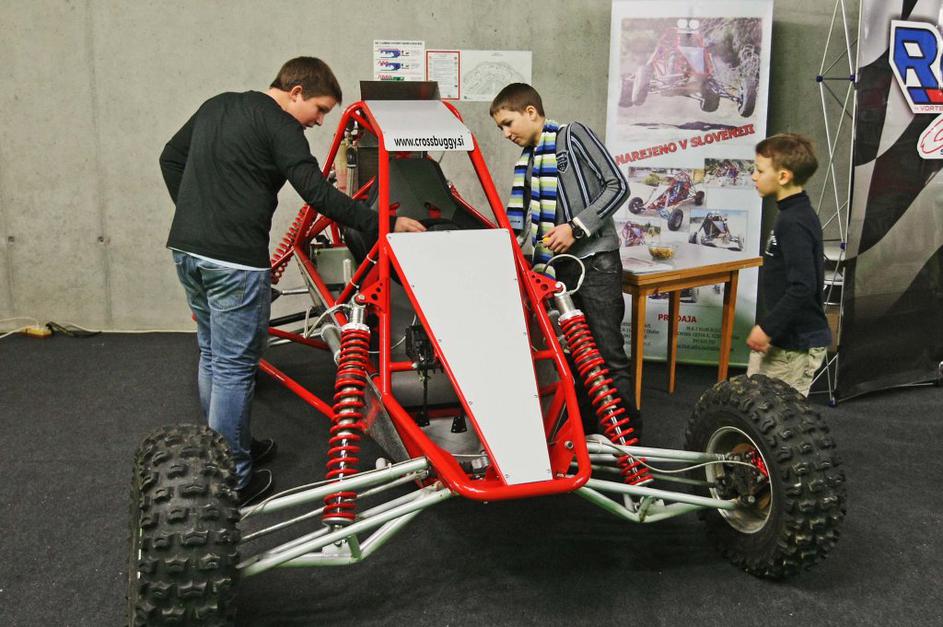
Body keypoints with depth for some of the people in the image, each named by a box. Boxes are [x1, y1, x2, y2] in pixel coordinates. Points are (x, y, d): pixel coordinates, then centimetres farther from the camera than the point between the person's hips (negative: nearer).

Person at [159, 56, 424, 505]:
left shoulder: (216, 106, 18)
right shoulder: (279, 125, -8)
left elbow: (171, 158, 23)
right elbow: (319, 193, -16)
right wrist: (383, 224, -12)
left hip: (185, 248, 9)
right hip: (235, 259, -9)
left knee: (212, 355, 20)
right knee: (234, 367, -1)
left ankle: (226, 449, 34)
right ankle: (231, 481, 6)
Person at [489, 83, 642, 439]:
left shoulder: (573, 136, -2)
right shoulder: (526, 162, 16)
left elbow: (618, 186, -9)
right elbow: (517, 224, 18)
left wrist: (576, 227, -15)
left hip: (595, 261, -7)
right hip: (560, 267, 7)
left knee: (609, 354, -8)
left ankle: (630, 437, 1)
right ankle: (583, 431, 20)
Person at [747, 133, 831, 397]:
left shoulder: (794, 223, -20)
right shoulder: (796, 215, 11)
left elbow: (803, 287, -26)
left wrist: (768, 328, -22)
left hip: (796, 345, -10)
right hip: (786, 337, 10)